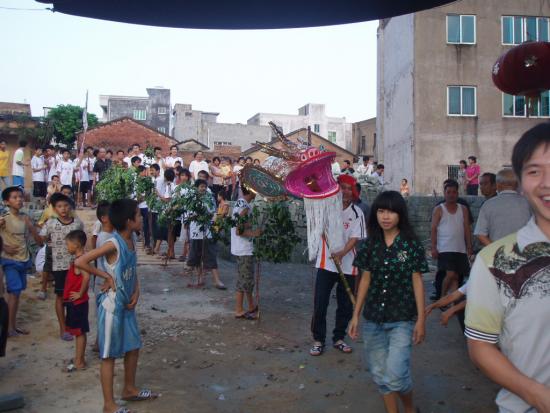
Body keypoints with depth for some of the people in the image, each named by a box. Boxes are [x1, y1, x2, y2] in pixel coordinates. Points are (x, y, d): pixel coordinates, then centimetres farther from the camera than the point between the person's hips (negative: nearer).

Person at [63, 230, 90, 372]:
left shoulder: (79, 260, -20)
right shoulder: (79, 259, 10)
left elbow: (86, 277, -35)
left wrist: (80, 293, -24)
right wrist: (80, 293, 10)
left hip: (77, 302, -9)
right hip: (74, 302, 9)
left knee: (79, 332, 0)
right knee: (78, 332, 16)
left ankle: (79, 362, 9)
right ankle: (79, 359, 27)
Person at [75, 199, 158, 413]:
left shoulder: (131, 240, 3)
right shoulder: (113, 244, -22)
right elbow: (80, 262, -27)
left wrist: (136, 292, -1)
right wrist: (106, 276, -19)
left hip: (127, 304, 8)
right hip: (112, 305, -8)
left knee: (133, 347, 19)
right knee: (110, 355, 4)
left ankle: (129, 389, 38)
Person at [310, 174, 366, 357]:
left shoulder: (357, 213, -3)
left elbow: (355, 238, -10)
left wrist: (342, 253, -29)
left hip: (347, 266, 1)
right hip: (326, 263, -1)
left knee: (346, 305, 10)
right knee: (320, 304, -1)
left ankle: (338, 338, 27)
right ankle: (318, 340, 14)